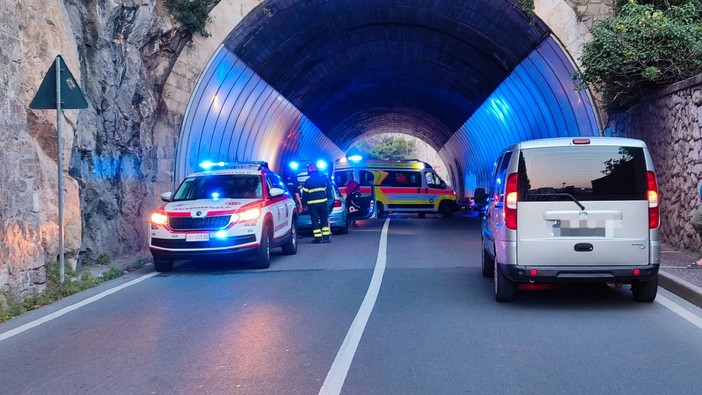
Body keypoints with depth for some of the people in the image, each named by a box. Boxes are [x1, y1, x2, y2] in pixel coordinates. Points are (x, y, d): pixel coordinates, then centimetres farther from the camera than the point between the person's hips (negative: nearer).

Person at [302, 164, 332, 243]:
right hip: (323, 202, 2)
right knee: (324, 219, 9)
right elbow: (328, 190, 10)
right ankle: (326, 237, 5)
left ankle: (318, 238, -1)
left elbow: (305, 194, 0)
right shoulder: (324, 179, 5)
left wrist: (304, 204, 9)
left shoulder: (308, 181, -2)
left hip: (312, 203, -2)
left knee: (315, 221, 2)